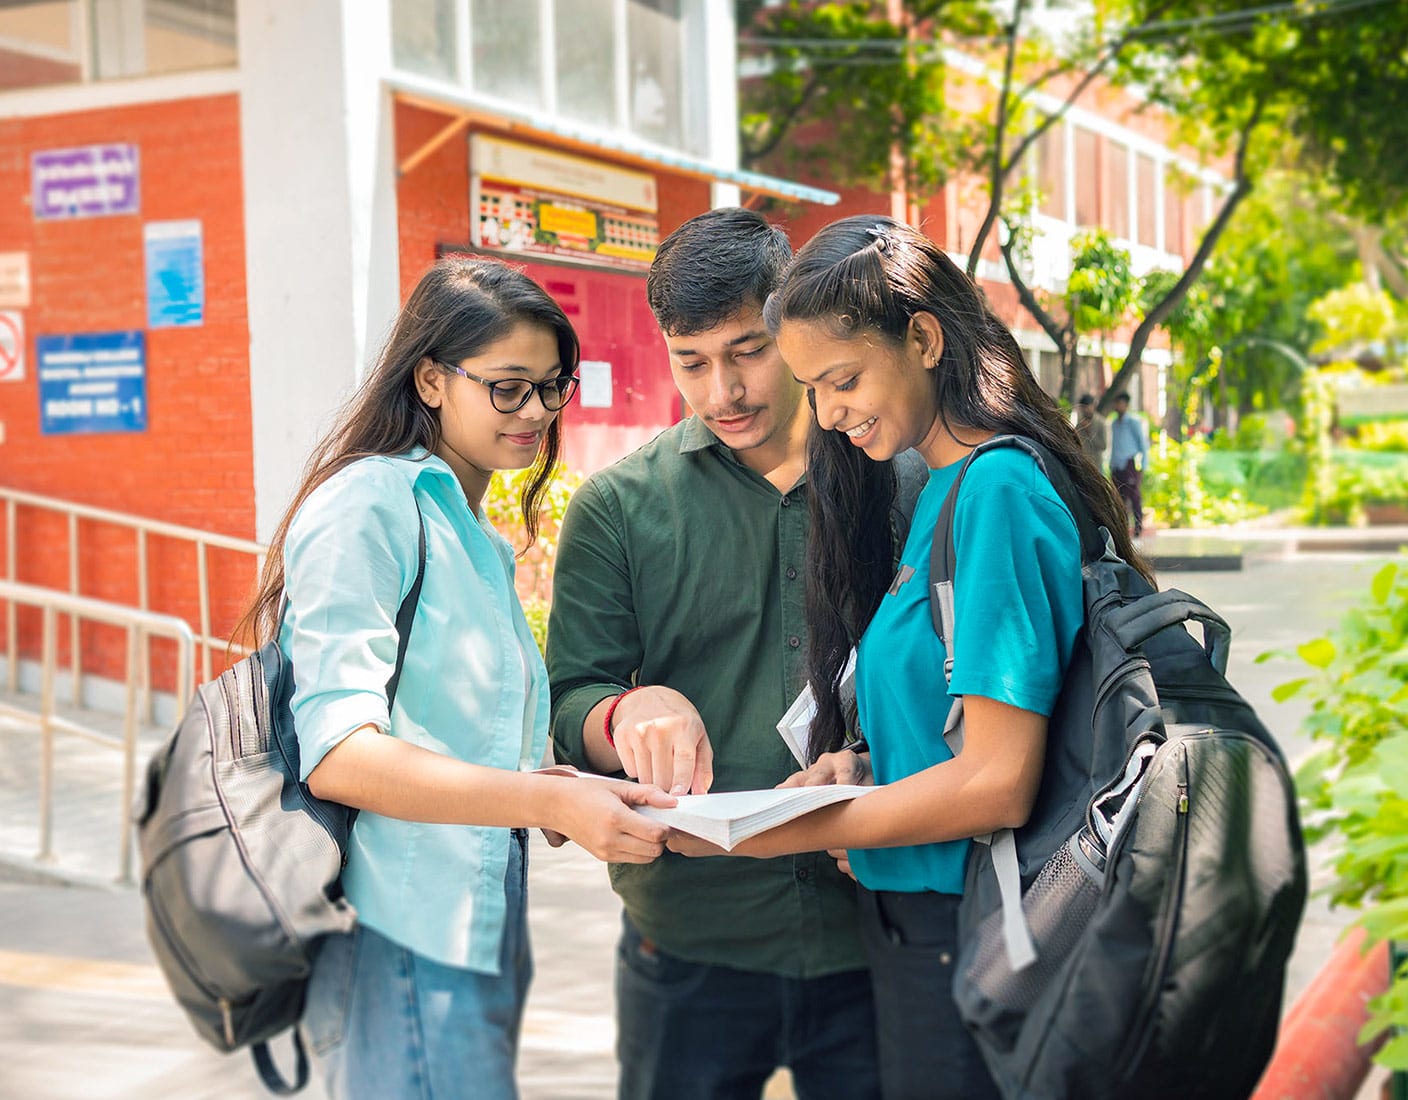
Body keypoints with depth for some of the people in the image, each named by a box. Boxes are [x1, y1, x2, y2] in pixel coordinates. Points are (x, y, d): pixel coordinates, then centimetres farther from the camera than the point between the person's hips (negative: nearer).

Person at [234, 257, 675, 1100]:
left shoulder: (482, 544, 20)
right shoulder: (368, 506, -9)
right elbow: (337, 753, -19)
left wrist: (562, 790, 5)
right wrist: (551, 801, -27)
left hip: (477, 931, 9)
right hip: (402, 948, -9)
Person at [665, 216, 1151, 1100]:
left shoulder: (998, 488, -18)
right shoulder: (937, 489, 10)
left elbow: (997, 784, -22)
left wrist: (770, 833, -18)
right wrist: (862, 764, -2)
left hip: (962, 941, -9)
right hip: (910, 922, 9)